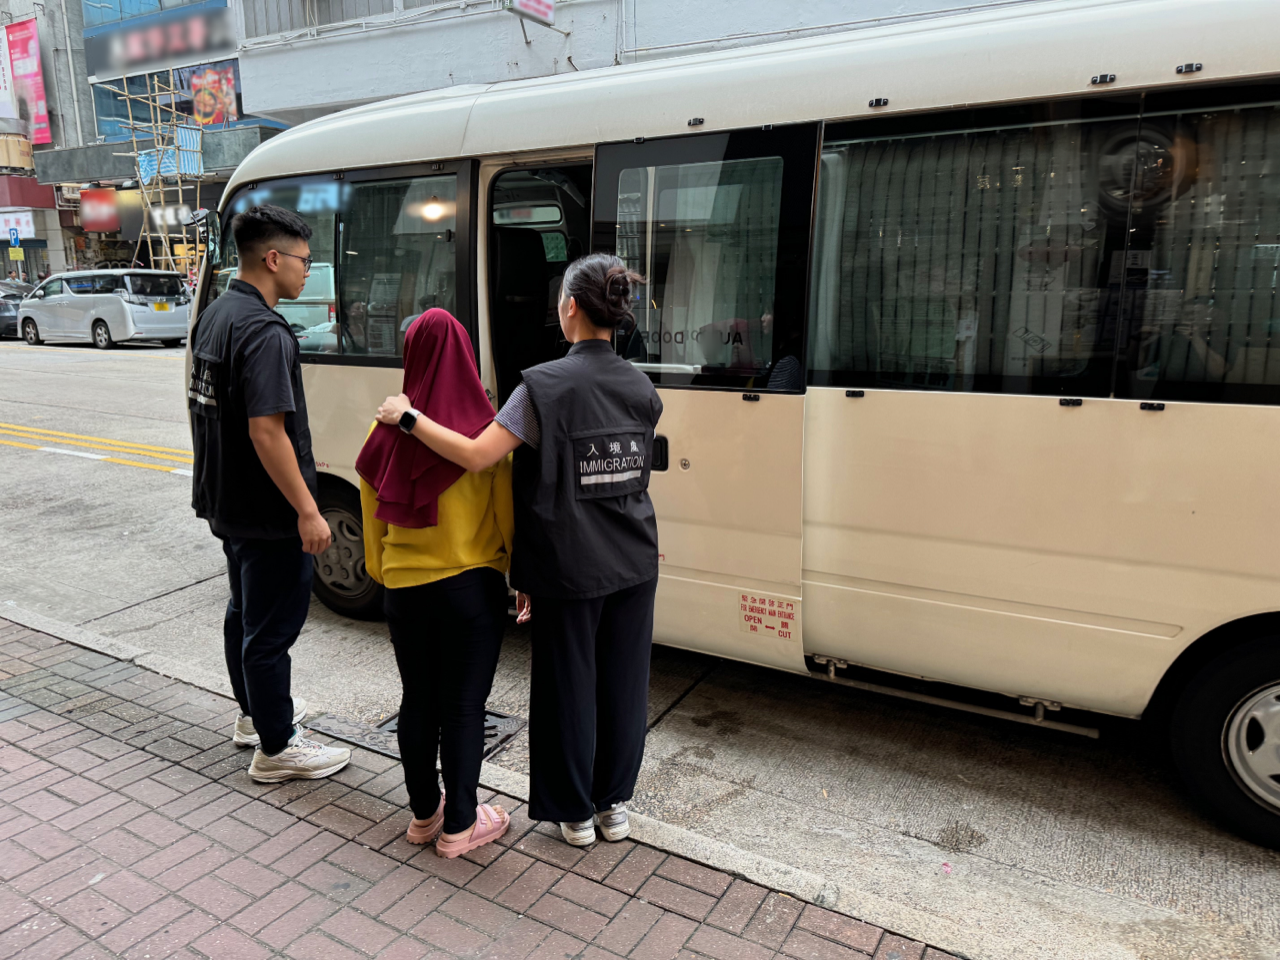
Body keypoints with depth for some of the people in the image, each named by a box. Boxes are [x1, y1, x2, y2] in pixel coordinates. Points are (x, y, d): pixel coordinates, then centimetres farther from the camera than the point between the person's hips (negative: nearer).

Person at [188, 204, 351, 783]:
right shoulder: (263, 331, -23)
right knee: (272, 628, 2)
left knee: (245, 611, 23)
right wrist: (308, 511, -25)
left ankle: (255, 713, 41)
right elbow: (266, 431, -28)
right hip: (267, 515, -10)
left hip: (226, 503, 10)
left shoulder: (215, 316, 9)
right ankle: (275, 749, 15)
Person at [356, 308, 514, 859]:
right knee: (464, 704, 7)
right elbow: (507, 513, -6)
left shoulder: (387, 432, -3)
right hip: (471, 585, -3)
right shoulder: (487, 431, -12)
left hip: (404, 586, 3)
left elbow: (373, 519, 7)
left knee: (417, 699, 16)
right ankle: (459, 825, 19)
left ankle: (424, 813, 31)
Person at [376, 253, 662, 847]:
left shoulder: (545, 386, -17)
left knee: (568, 685, 12)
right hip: (634, 566, 5)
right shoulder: (642, 389, 3)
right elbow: (634, 473, 10)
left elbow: (477, 455, -27)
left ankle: (576, 812, 28)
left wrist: (408, 416, -13)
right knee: (622, 681, 17)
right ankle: (614, 804, 33)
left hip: (570, 571, -5)